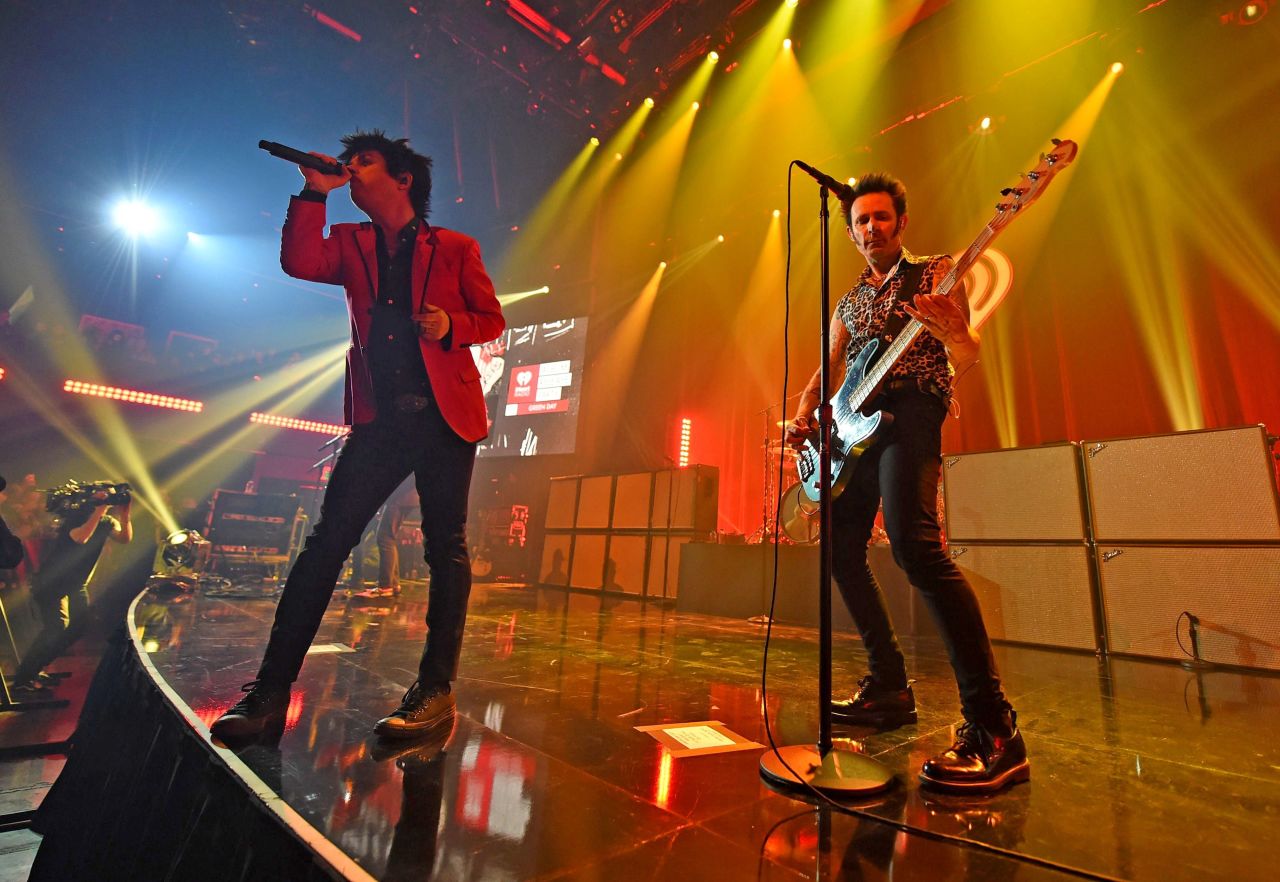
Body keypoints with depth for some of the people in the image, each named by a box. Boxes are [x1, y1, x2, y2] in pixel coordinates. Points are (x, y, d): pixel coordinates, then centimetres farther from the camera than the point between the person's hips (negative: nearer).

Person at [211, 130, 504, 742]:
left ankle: (436, 689, 5)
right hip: (380, 419, 3)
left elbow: (491, 318, 7)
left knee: (446, 547, -3)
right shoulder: (349, 243, 19)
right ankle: (272, 687, 7)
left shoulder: (456, 248, 10)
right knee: (327, 539, -3)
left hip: (445, 415, -3)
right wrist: (315, 193, 1)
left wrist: (450, 325, -11)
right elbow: (297, 262, 2)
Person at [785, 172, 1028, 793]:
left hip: (909, 412, -7)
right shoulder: (849, 301, 24)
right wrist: (804, 415, 0)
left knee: (914, 542, -27)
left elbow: (967, 359, 0)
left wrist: (949, 330, -24)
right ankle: (890, 687, 14)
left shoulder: (936, 274, 9)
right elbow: (828, 369, 20)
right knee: (841, 550, 2)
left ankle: (993, 727, -21)